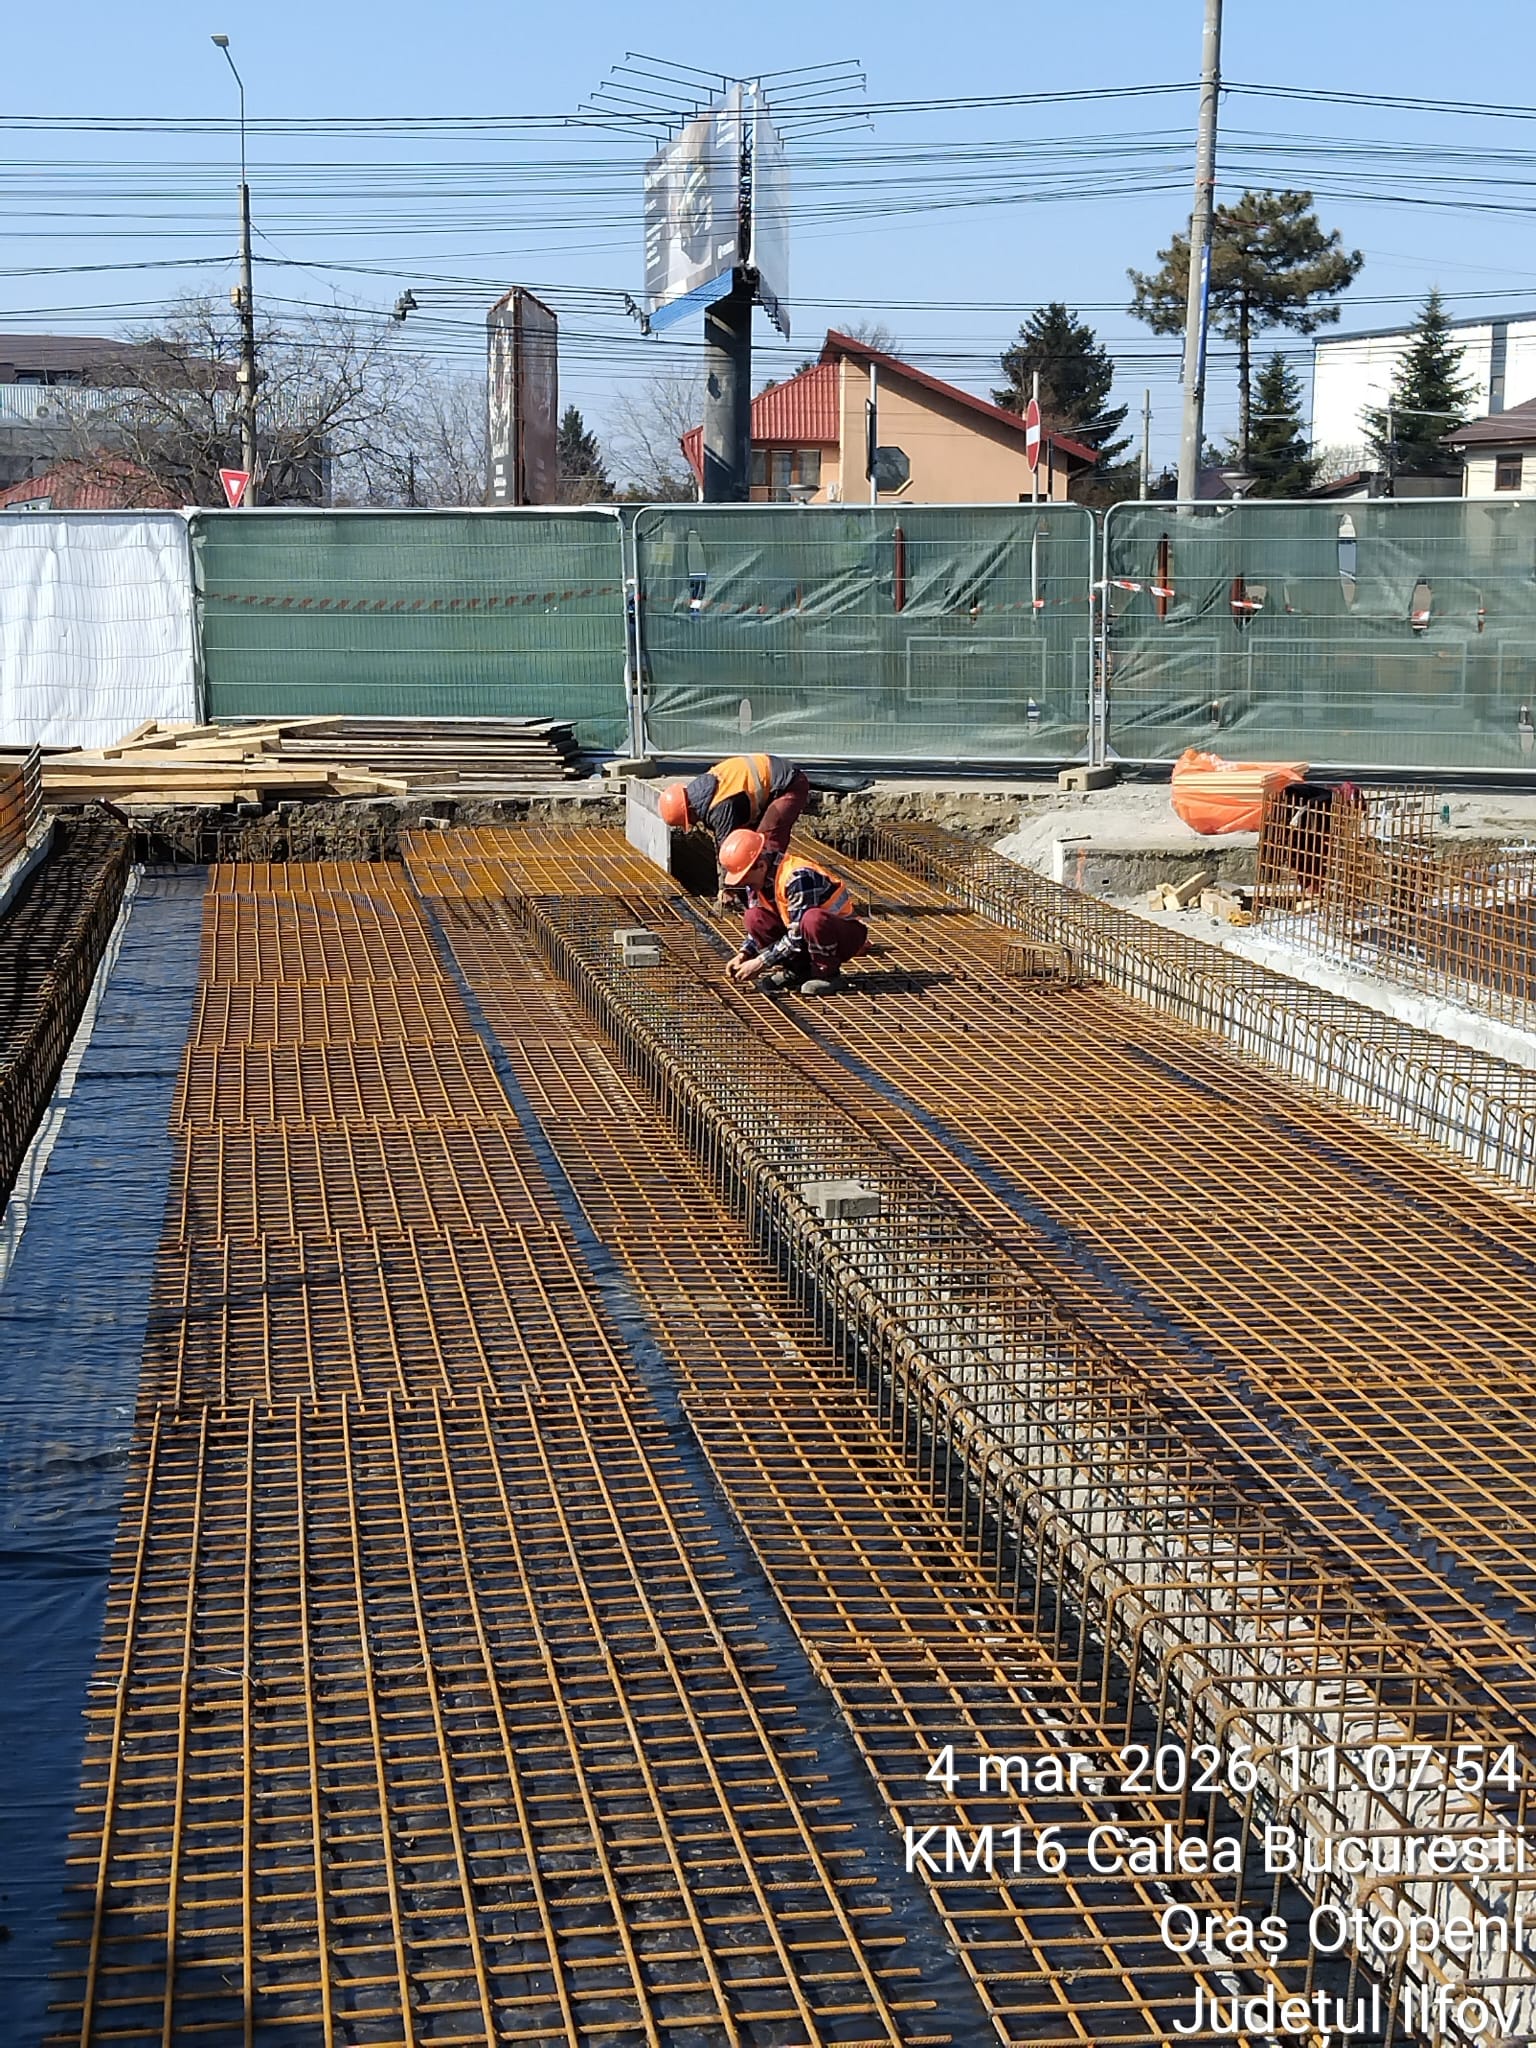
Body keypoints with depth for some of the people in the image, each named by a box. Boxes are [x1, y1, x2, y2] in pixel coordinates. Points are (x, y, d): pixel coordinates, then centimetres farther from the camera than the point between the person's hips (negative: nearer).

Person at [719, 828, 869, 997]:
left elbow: (798, 937, -28)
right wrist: (743, 955, -10)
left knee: (813, 919, -40)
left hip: (848, 935, -8)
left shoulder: (797, 877, -29)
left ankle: (828, 975, -16)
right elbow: (757, 926, 7)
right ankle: (797, 971, 0)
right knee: (755, 917, -11)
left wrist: (760, 963, -24)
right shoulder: (759, 879, -3)